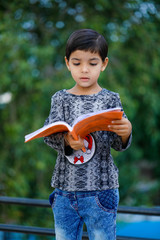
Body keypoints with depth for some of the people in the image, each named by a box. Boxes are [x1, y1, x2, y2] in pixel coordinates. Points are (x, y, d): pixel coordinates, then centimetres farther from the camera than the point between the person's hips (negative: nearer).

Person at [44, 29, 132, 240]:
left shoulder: (110, 99, -1)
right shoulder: (60, 99, 4)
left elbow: (117, 144, -3)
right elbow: (49, 133, -7)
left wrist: (125, 132, -27)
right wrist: (66, 140, -29)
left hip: (100, 192, -2)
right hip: (64, 190, 2)